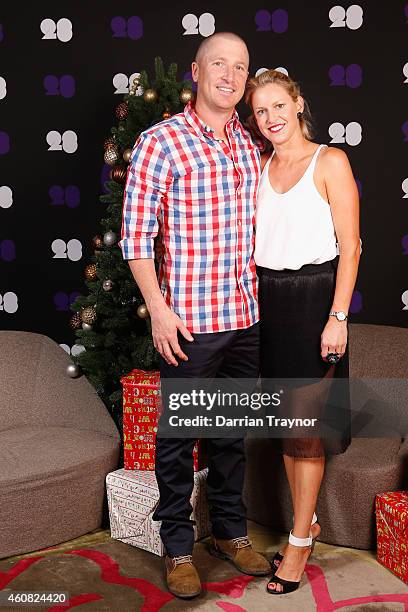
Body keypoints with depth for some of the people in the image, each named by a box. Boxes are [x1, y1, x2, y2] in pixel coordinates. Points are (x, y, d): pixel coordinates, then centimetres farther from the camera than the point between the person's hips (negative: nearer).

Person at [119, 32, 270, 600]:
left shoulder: (248, 143, 11)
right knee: (178, 435, 6)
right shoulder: (160, 141, -8)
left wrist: (259, 295, 16)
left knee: (233, 431, 17)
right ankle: (178, 546, 24)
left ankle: (231, 531, 35)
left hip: (245, 317, 6)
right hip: (188, 320, -6)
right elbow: (136, 233, -10)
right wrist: (158, 308, -15)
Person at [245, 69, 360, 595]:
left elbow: (349, 247, -9)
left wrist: (338, 317, -14)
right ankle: (307, 522, 28)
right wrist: (253, 301, 5)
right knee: (285, 419, 12)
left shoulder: (330, 162, -5)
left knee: (304, 422, -1)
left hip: (313, 299, -5)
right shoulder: (260, 166, 11)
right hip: (267, 301, 6)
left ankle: (300, 541, 13)